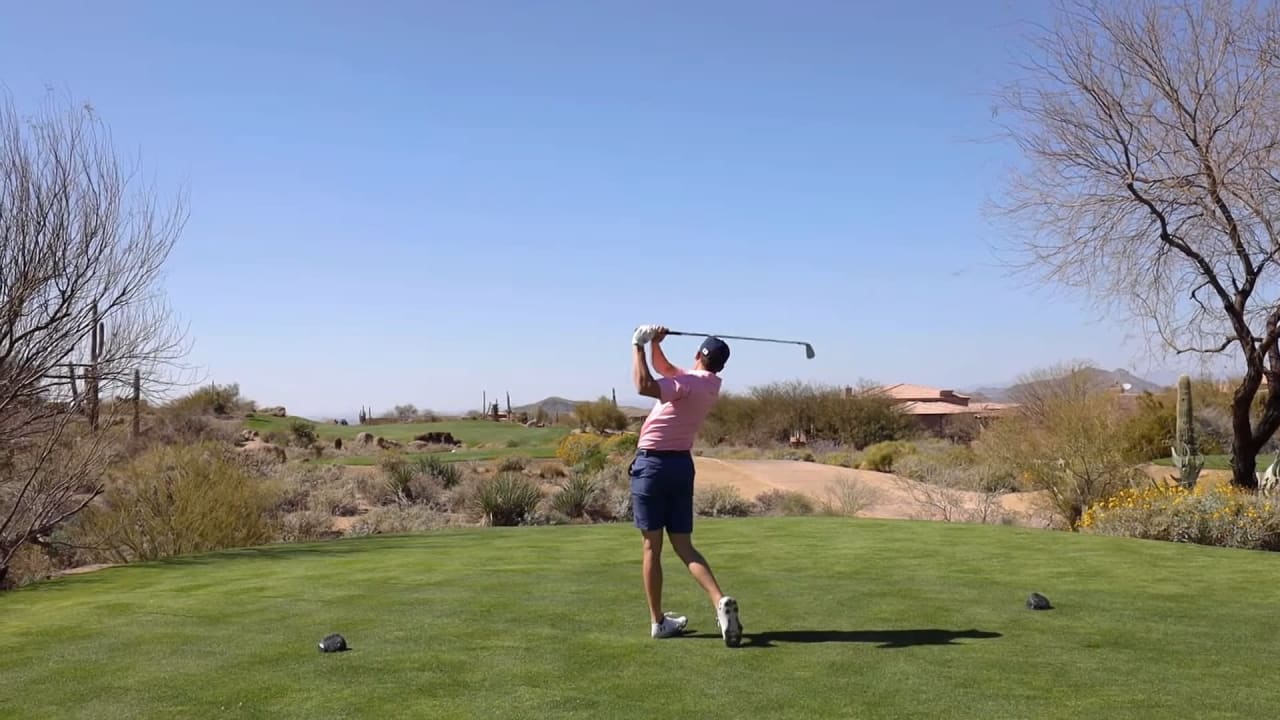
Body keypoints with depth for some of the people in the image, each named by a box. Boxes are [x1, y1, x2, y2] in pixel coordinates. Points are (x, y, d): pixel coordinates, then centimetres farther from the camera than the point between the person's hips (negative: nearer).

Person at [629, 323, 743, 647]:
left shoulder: (688, 381, -15)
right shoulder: (712, 385, 11)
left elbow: (645, 385, -33)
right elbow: (664, 369, 24)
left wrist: (639, 346, -23)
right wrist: (655, 344, 8)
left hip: (652, 464, -7)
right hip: (682, 465, 7)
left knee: (652, 546, 2)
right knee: (684, 546, 7)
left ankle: (658, 621, 7)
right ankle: (720, 601, -14)